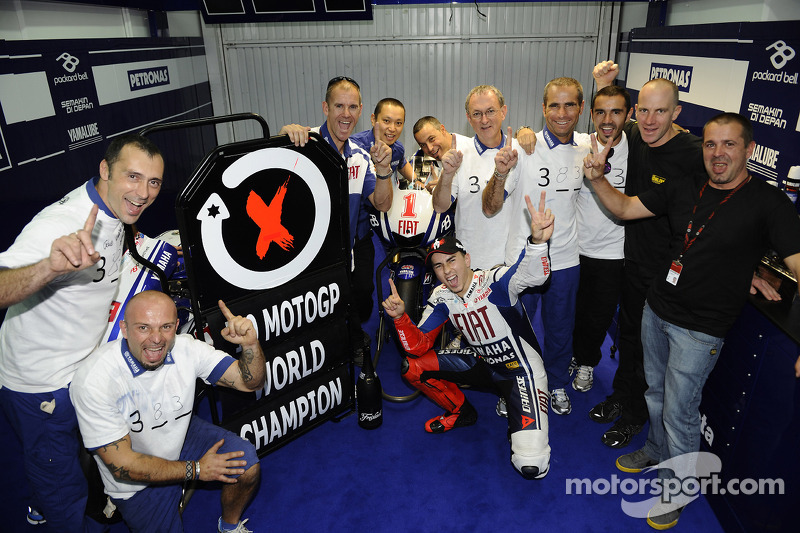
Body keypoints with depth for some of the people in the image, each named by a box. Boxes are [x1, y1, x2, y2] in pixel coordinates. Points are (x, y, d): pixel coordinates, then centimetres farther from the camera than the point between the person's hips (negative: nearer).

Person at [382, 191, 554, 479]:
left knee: (531, 466, -23)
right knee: (413, 366, -3)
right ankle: (462, 413, 17)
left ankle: (519, 419, 12)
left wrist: (537, 240, -69)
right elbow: (418, 346, -7)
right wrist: (400, 317, -26)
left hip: (521, 369, -6)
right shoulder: (442, 298, -6)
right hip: (484, 362, 6)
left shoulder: (495, 282, -25)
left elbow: (532, 274, -47)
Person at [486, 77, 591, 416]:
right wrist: (500, 173, -35)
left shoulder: (587, 147, -2)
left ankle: (557, 384, 46)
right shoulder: (522, 148, -15)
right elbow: (490, 209, -16)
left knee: (560, 328, 21)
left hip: (566, 260, 4)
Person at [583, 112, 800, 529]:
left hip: (700, 330, -5)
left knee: (679, 411, 5)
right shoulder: (685, 190, 1)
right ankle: (656, 451, 47)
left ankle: (679, 488, 30)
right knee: (656, 392, 22)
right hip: (655, 310, 5)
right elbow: (624, 208, 6)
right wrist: (597, 178, -12)